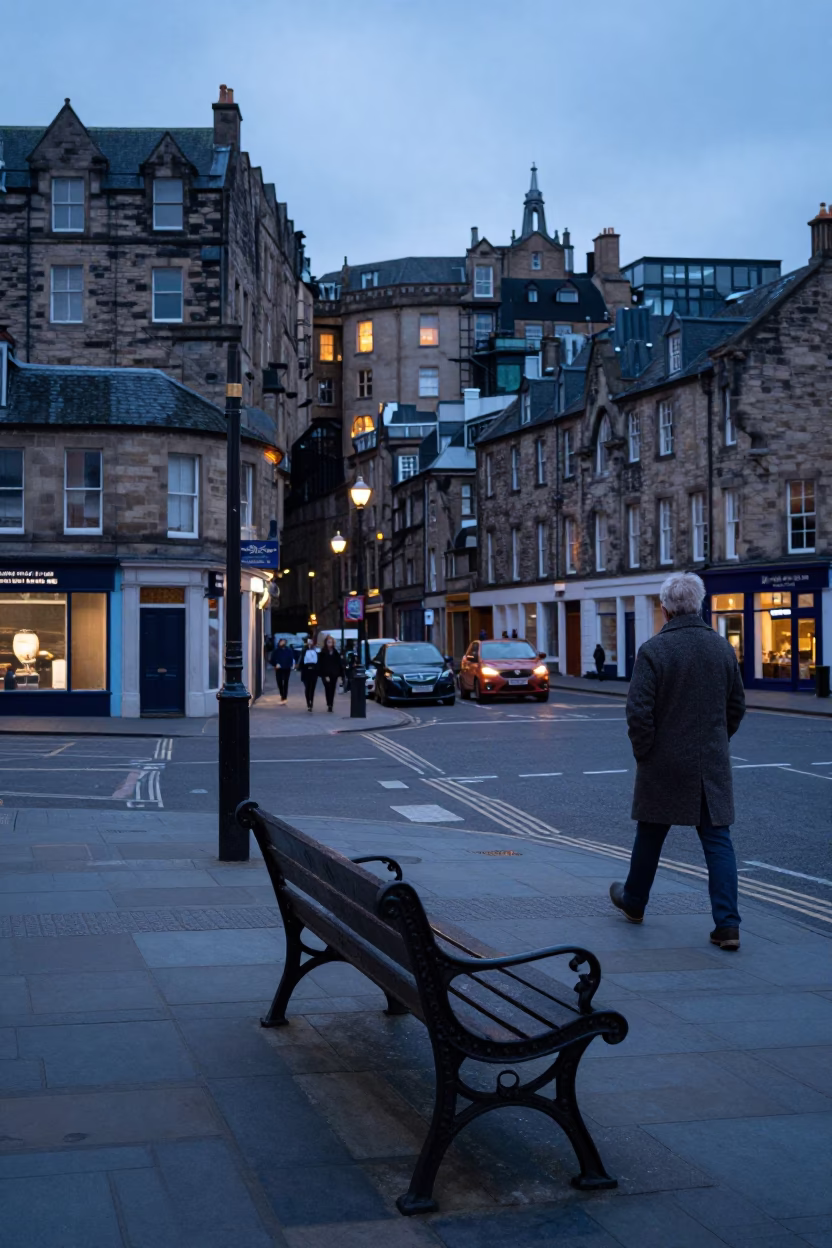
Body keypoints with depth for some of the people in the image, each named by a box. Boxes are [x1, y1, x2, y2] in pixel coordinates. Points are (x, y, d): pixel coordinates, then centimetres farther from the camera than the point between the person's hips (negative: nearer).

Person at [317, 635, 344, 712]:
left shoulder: (336, 653, 10)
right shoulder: (323, 653, -1)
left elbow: (340, 664, 10)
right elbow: (321, 665, -5)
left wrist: (340, 675, 3)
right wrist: (325, 675, -13)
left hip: (334, 675, 3)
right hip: (326, 675, -3)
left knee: (332, 691, 4)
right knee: (328, 690, -12)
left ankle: (330, 705, 10)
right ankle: (329, 705, -13)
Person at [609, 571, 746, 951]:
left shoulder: (654, 650, -13)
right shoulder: (722, 647, 2)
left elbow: (639, 710, -15)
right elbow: (737, 706, 10)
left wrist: (643, 752, -1)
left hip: (664, 764, -3)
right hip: (712, 764, 3)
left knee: (649, 837, 15)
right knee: (717, 840, 3)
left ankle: (633, 902, 34)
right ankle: (727, 924, -4)